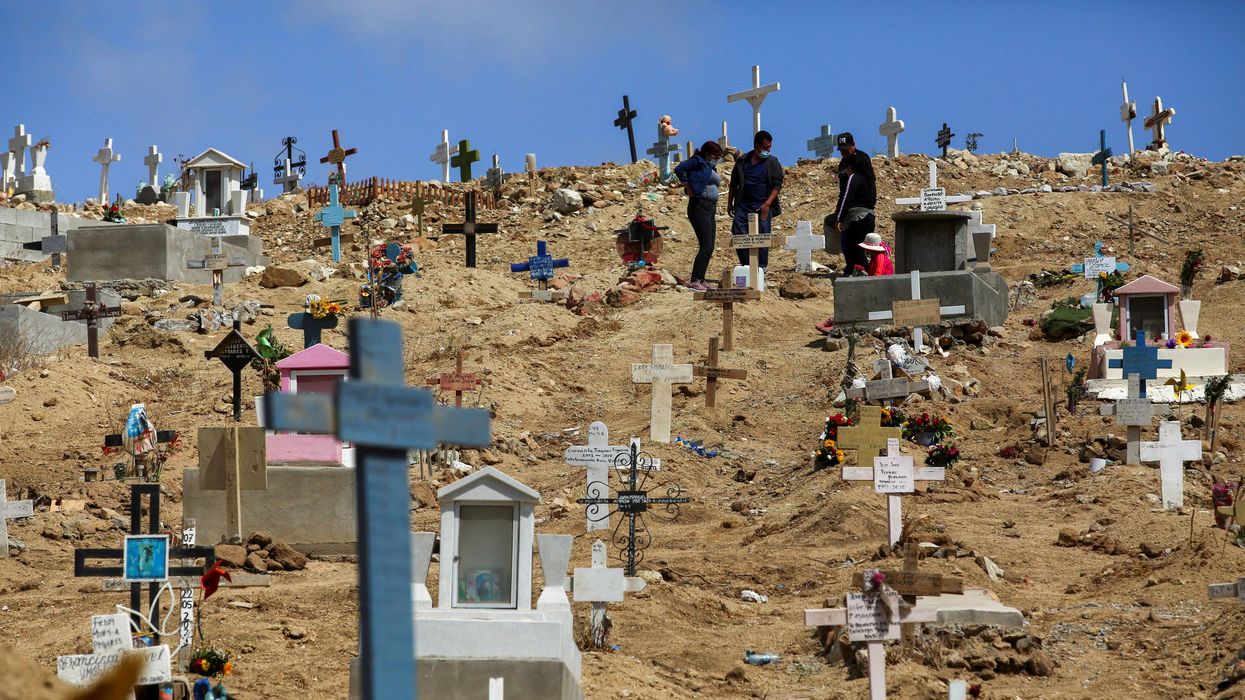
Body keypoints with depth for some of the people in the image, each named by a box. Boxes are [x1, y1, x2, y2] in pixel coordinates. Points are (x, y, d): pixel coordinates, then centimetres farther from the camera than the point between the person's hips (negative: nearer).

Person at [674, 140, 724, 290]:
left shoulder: (710, 167, 18)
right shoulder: (698, 162, -7)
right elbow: (679, 169, -21)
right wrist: (689, 189, -16)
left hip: (710, 209, 10)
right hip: (699, 207, -10)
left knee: (709, 247, 8)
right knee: (706, 246, -15)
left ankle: (700, 280, 11)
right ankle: (694, 281, -16)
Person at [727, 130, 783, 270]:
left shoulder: (773, 163, 3)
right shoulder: (742, 162, 10)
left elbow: (777, 185, -2)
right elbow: (733, 184, 18)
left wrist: (767, 204, -13)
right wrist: (730, 203, 14)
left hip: (763, 207, -2)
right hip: (743, 206, 2)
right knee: (738, 236, -6)